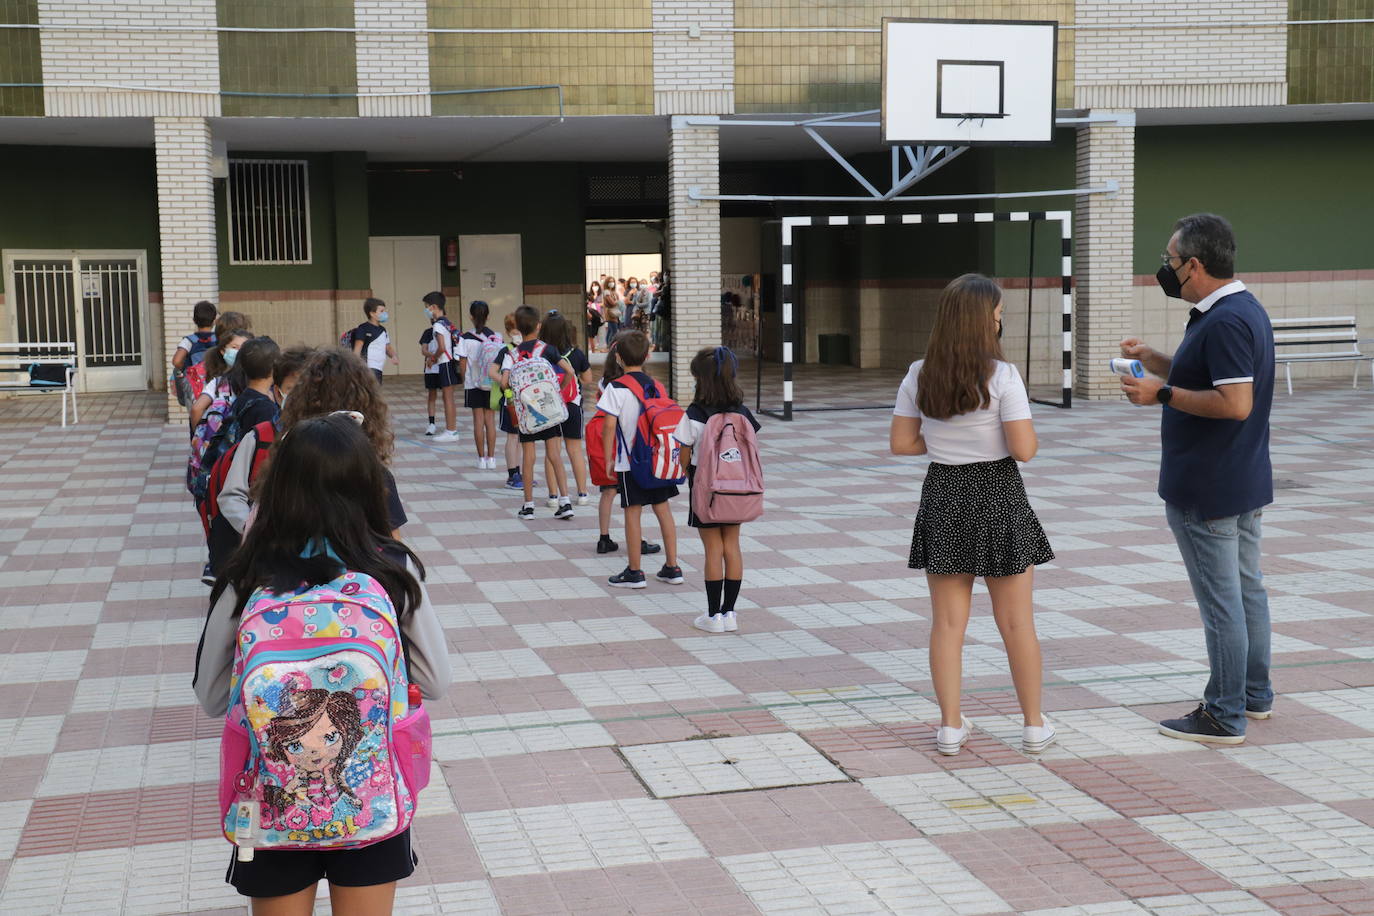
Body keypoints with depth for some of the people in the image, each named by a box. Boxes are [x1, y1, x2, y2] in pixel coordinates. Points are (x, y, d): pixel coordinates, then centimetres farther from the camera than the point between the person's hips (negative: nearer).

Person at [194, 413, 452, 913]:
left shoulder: (249, 578, -12)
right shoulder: (393, 569, -12)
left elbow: (211, 696, -3)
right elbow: (435, 681, -4)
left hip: (275, 792, 0)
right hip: (372, 784, 0)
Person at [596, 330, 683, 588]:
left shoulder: (616, 388, -11)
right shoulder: (656, 385, 5)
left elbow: (609, 425, -14)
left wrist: (609, 459, -5)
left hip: (629, 460, -5)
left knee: (632, 511, 2)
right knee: (662, 508, 12)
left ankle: (634, 572, 7)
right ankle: (672, 567, 17)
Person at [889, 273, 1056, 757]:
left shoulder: (919, 376, -2)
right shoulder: (1001, 376, -15)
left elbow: (901, 443, 1)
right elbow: (1024, 449, -17)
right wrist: (991, 437, 3)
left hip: (943, 495, 3)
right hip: (998, 497, -3)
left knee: (947, 621, 10)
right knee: (1016, 621, 9)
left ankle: (951, 725, 14)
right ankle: (1034, 725, 19)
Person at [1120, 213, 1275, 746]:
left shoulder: (1225, 322, -22)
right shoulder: (1245, 309, 11)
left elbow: (1235, 403, -29)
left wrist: (1162, 393, -22)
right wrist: (1154, 361, 9)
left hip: (1206, 491, -11)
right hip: (1244, 481, 11)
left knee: (1220, 601, -3)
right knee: (1247, 588, 18)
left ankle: (1224, 717, 5)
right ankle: (1255, 696, 31)